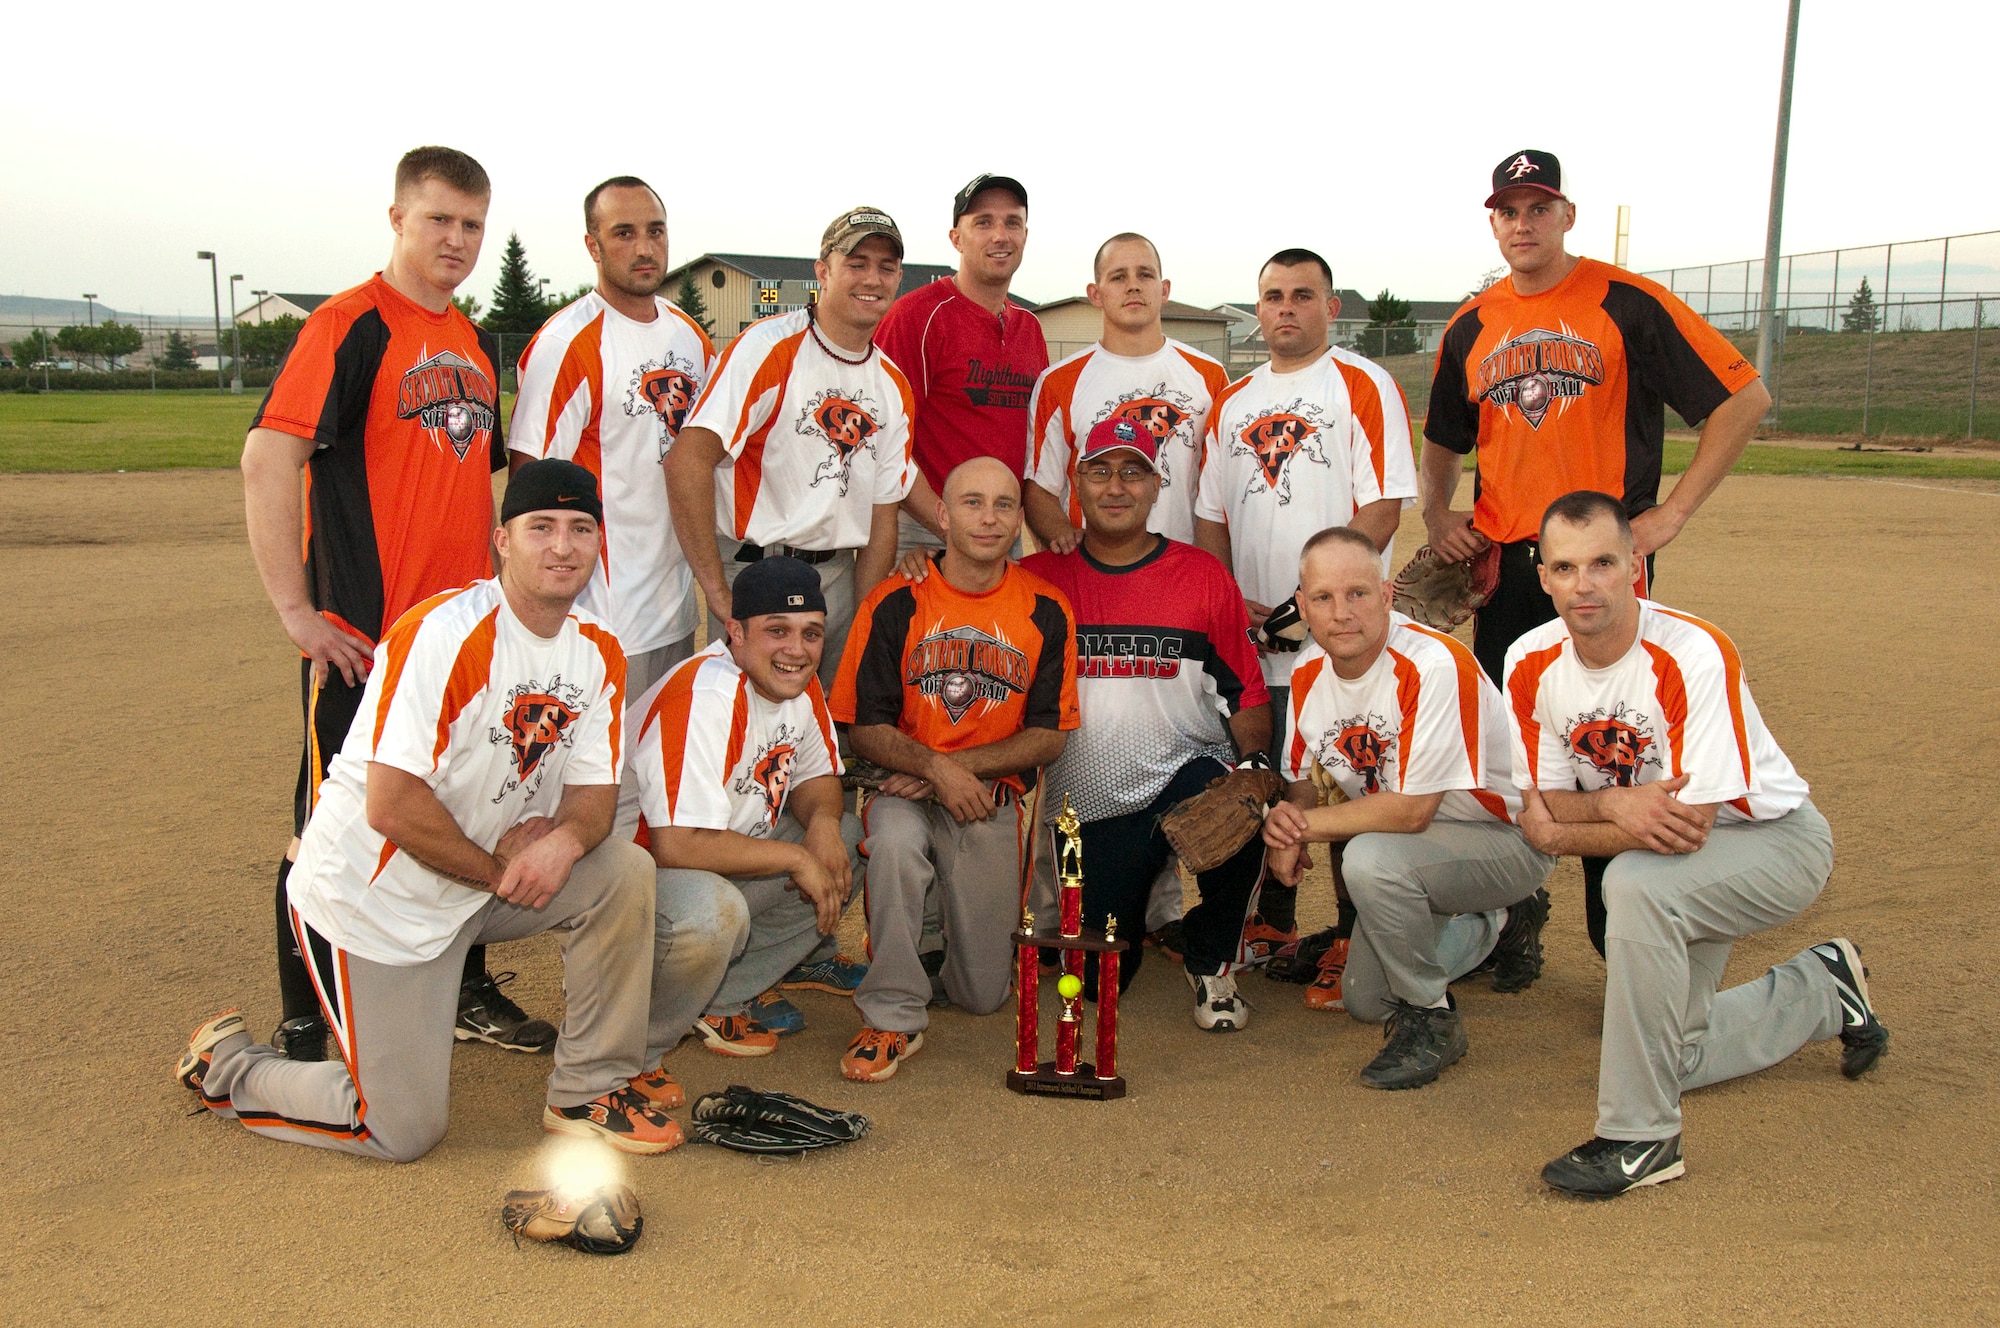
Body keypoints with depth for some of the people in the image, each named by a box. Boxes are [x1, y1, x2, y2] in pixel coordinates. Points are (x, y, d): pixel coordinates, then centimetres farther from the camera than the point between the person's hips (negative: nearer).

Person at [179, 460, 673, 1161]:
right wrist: (496, 869, -15)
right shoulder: (444, 634, -24)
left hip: (483, 882, 6)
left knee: (624, 870, -17)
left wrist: (565, 838, -25)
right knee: (405, 1132, -3)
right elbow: (391, 806, -27)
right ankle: (228, 1066, 23)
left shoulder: (598, 654, -1)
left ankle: (588, 1091, -1)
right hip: (372, 900, -6)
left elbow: (594, 791, -2)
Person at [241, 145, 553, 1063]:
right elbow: (267, 460, -17)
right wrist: (297, 613, -18)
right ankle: (303, 1027, 17)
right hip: (361, 640, -7)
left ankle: (465, 990, 31)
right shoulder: (350, 324, -10)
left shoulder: (476, 344, 13)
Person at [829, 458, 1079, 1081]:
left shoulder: (1046, 610, 0)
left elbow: (1049, 734, 0)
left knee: (983, 994, 0)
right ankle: (892, 1018, -22)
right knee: (893, 842, -39)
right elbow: (866, 727, -4)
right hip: (907, 787, -1)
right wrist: (936, 768, -21)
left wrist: (959, 764, -13)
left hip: (995, 796, 1)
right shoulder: (895, 603, -5)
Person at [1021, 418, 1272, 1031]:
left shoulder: (1205, 577, 2)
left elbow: (1247, 697, 3)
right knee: (1098, 981, -1)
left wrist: (1252, 772, -14)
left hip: (1187, 775, -1)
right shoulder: (1039, 579, 3)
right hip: (1087, 807, 1)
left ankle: (1210, 962, -4)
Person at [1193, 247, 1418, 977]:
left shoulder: (1364, 385, -1)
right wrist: (1233, 603, 1)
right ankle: (1273, 924, 24)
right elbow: (1210, 513, 16)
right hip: (1249, 640, 5)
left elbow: (1383, 506, -9)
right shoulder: (1232, 401, 17)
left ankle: (1352, 936, 6)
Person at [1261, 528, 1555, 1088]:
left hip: (1506, 837, -8)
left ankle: (1429, 1020, -12)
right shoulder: (1307, 675, -7)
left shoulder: (1436, 666, -30)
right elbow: (1302, 781, 5)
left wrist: (1303, 825, -22)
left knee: (1371, 859, -36)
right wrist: (1286, 826, -18)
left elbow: (1411, 811, -30)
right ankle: (1497, 925, 37)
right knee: (1365, 1000, 13)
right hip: (1410, 849, 8)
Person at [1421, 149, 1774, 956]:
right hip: (1503, 570, 5)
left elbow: (1745, 398, -4)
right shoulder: (1472, 327, 12)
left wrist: (1671, 514, -10)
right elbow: (1443, 440, 26)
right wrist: (1436, 513, 7)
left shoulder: (1625, 302, -3)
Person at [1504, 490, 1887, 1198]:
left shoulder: (1694, 656, -30)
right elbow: (1541, 803, -9)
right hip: (1677, 866, 7)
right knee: (1677, 1054, 9)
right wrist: (1614, 804, -30)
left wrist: (1561, 833, -23)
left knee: (1636, 882, -37)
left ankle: (1640, 1136, -25)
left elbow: (1690, 825, -31)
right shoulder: (1532, 663, -13)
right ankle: (1821, 989, 39)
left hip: (1773, 840, -6)